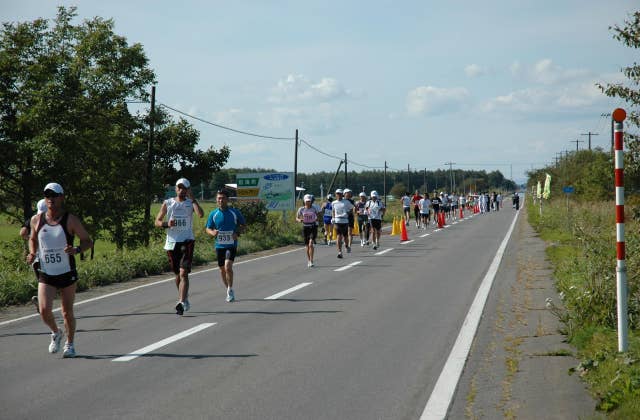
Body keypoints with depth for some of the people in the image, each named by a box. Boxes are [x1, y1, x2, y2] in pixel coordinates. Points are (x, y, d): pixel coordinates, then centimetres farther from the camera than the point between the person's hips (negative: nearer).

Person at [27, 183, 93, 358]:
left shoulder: (71, 220, -8)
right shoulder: (37, 220, 0)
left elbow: (88, 241, -4)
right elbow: (33, 239, 19)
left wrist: (76, 250, -24)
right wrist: (32, 254, -2)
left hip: (67, 273, -2)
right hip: (45, 274, 2)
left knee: (67, 312, 5)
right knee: (44, 311, -12)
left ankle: (70, 344, 27)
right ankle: (56, 333, 20)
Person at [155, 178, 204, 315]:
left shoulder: (190, 203, 3)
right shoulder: (167, 203, 8)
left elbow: (201, 214, -17)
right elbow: (157, 222, 9)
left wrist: (192, 198, -14)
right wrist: (166, 224, -12)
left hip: (187, 241, -3)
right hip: (171, 242, 3)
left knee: (183, 273, -16)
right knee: (177, 274, 14)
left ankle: (182, 303, -23)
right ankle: (184, 299, 34)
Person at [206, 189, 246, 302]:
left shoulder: (235, 212, -2)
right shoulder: (213, 214, 2)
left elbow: (244, 225, 8)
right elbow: (208, 228, 9)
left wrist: (237, 233, -11)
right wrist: (213, 232, -15)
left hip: (231, 245, -3)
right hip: (219, 245, 3)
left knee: (228, 266, -20)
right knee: (222, 269, 10)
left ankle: (230, 290, -8)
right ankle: (229, 291, 27)